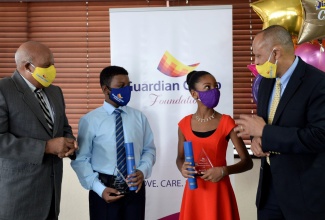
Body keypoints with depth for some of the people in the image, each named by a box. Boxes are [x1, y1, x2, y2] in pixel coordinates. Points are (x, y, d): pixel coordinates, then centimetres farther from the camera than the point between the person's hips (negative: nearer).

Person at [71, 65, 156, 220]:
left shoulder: (139, 117, 6)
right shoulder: (90, 120, -5)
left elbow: (149, 149, 9)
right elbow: (80, 159, -6)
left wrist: (143, 171, -10)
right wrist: (99, 188, -15)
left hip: (135, 187, 3)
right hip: (105, 189, -3)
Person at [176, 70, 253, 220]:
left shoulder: (226, 123, -7)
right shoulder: (185, 124, 1)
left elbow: (247, 162, -6)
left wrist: (224, 171, -22)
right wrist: (182, 168, -8)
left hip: (219, 192, -2)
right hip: (194, 191, 2)